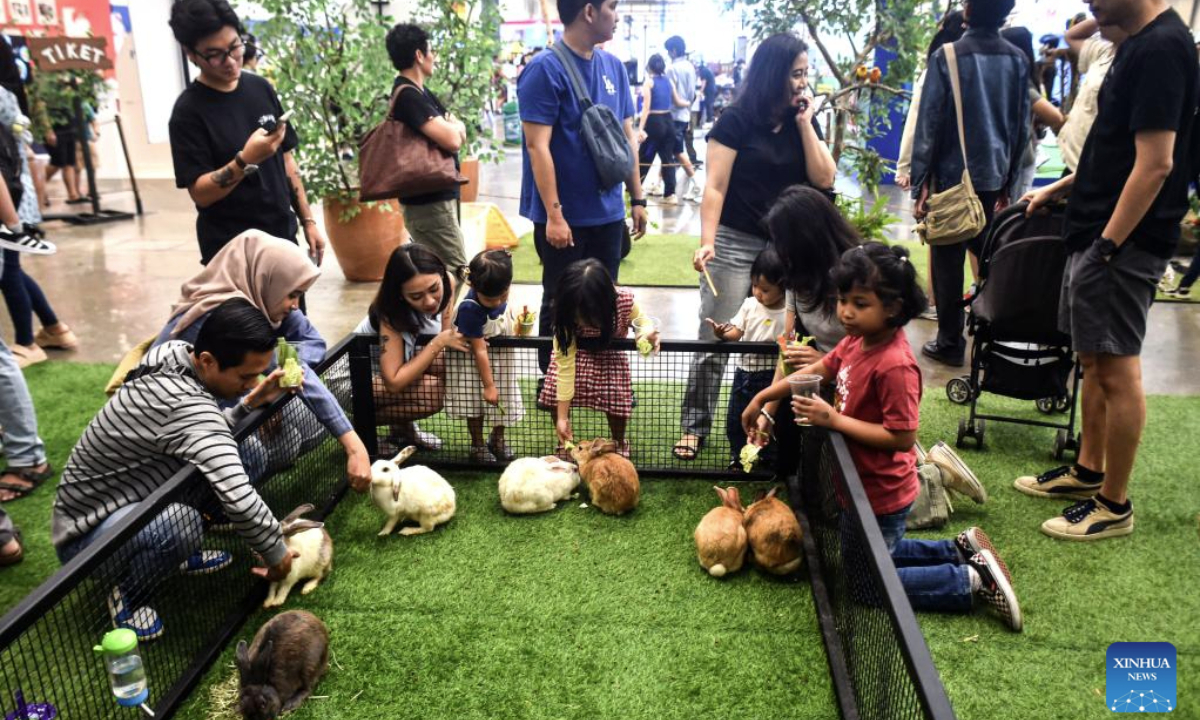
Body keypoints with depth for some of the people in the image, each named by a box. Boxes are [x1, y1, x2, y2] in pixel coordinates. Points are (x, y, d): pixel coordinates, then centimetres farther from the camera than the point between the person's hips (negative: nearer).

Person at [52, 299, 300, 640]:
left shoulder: (174, 358, -8)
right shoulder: (185, 404, -36)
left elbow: (209, 438, 8)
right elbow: (239, 500, -41)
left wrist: (251, 403, -9)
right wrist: (277, 554, -23)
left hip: (121, 498, 9)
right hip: (86, 533, -9)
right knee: (179, 523, -40)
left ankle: (180, 554, 13)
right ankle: (127, 593, -6)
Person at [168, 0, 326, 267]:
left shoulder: (261, 88, 5)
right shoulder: (188, 110, -10)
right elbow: (199, 192, -14)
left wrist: (307, 220, 10)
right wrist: (245, 160, -29)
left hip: (283, 237, 5)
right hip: (232, 251, -5)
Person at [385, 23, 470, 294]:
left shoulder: (421, 92, 14)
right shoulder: (408, 96, -18)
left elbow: (460, 130, 14)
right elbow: (452, 140, -26)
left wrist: (451, 128, -9)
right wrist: (451, 127, -3)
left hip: (437, 195, 10)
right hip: (429, 200, -10)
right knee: (456, 270, -10)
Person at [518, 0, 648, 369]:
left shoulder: (614, 67, 8)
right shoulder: (544, 70, -13)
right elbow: (537, 147, -17)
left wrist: (637, 198, 11)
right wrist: (554, 214, -21)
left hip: (608, 213, 6)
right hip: (564, 217, -6)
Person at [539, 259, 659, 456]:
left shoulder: (624, 301, -34)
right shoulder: (565, 319, -34)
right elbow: (565, 365, -31)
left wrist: (648, 335, -38)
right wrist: (562, 417, -29)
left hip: (610, 353, 0)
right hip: (575, 352, 0)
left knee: (617, 397, -16)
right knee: (555, 390, -19)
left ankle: (619, 444, 16)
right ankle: (565, 444, 10)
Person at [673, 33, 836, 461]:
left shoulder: (803, 121, 9)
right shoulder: (736, 121, -7)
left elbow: (824, 180, -1)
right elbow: (715, 187, -11)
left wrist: (804, 122, -5)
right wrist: (707, 242, -21)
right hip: (735, 244, -5)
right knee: (715, 338, -4)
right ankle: (694, 426, 5)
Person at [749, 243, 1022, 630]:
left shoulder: (894, 366, -31)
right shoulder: (856, 340, -6)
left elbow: (902, 438, -30)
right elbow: (818, 370, 9)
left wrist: (834, 419, -29)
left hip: (880, 496, -9)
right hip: (863, 484, 9)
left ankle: (972, 581, 11)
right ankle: (960, 550, 32)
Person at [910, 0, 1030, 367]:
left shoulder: (946, 57, -9)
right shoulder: (1017, 60, 5)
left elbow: (929, 123, -11)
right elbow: (1022, 126, 9)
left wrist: (920, 183, -7)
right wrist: (1008, 182, 17)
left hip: (952, 174, -4)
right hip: (994, 175, 4)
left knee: (948, 260, 3)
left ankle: (950, 342, 8)